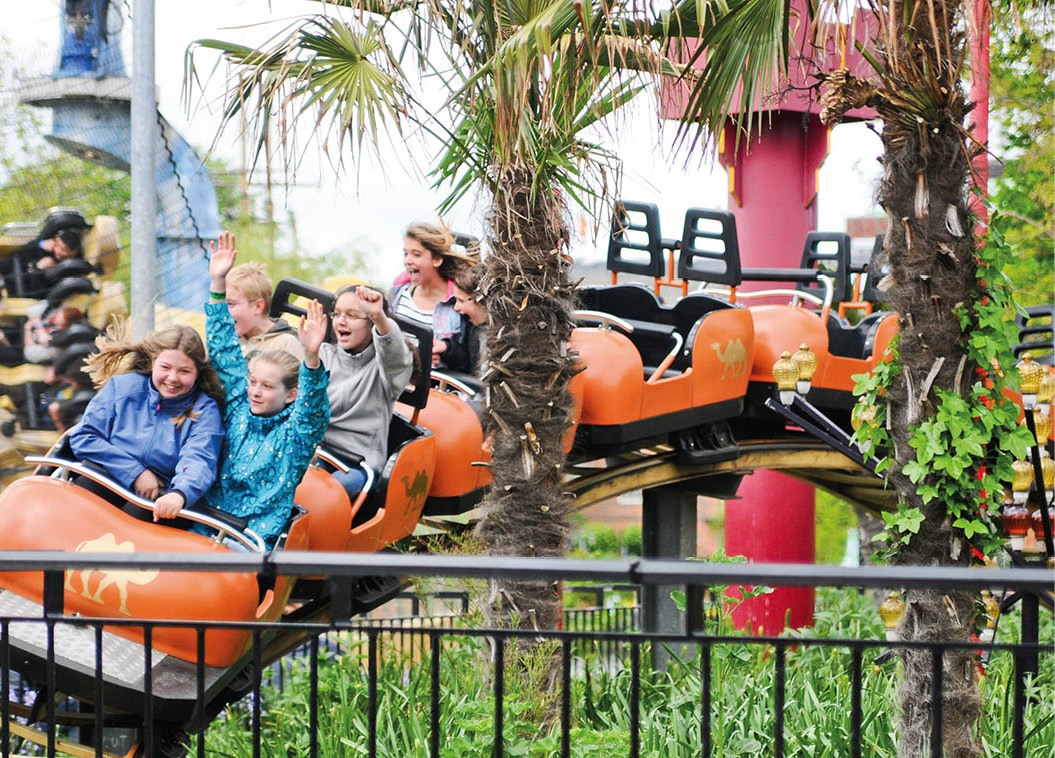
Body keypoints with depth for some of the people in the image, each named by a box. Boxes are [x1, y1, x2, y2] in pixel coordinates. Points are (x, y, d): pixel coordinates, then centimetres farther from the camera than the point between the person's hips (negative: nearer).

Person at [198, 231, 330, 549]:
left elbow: (312, 406, -22)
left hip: (255, 540, -5)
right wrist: (218, 284, 12)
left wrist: (311, 357, -41)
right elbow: (225, 354, 15)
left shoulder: (296, 429, -1)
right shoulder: (239, 409, 13)